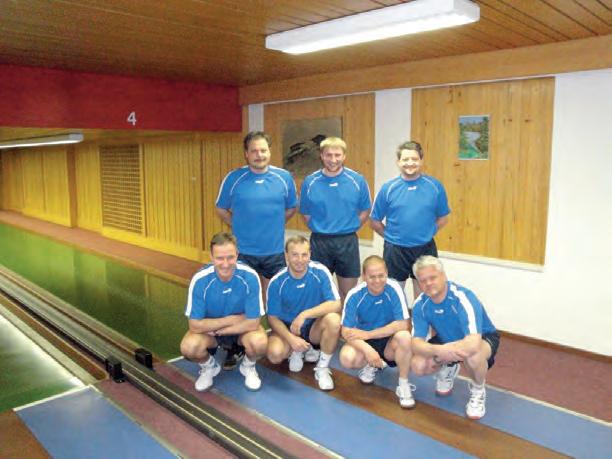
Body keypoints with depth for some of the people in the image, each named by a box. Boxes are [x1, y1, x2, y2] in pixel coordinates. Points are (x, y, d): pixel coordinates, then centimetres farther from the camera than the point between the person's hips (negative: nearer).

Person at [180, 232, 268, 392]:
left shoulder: (250, 277, -27)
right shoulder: (200, 280, -25)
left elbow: (253, 323, -23)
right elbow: (195, 325, -22)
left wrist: (217, 330, -19)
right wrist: (231, 319, -21)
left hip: (242, 329, -1)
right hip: (208, 329, 1)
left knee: (260, 342, -32)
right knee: (188, 347, -28)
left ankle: (248, 366, 6)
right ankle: (209, 366, 9)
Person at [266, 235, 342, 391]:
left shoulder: (320, 272, -18)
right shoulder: (277, 282, -16)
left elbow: (336, 305, -24)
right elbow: (273, 318, -8)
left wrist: (304, 315, -33)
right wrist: (291, 338, -26)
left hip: (314, 327, 0)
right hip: (287, 328, 0)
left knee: (333, 320, -32)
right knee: (275, 354, -29)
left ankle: (322, 368, -8)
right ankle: (297, 351, 9)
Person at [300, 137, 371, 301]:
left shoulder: (357, 180, -4)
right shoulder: (310, 182, -3)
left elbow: (365, 210, 6)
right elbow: (305, 214, 6)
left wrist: (349, 228, -1)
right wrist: (320, 230, 0)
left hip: (347, 242, 0)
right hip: (320, 242, 0)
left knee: (348, 292, 12)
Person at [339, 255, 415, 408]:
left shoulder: (394, 289, -20)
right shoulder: (354, 295, -17)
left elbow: (403, 324, -23)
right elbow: (347, 331, -16)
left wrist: (367, 334, -23)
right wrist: (367, 350, -35)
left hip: (389, 341, -1)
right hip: (364, 343, 1)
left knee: (404, 337, -34)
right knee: (347, 358, -29)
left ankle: (403, 385, -10)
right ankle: (370, 365, 8)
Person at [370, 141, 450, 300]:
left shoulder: (435, 186, -3)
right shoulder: (388, 188, -4)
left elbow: (443, 218, 7)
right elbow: (375, 222, 2)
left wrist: (426, 234, -1)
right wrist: (392, 236, -1)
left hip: (425, 249, 1)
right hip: (395, 251, 0)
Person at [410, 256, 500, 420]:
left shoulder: (463, 298, -35)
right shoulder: (420, 305, -18)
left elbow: (473, 343, -46)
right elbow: (416, 343, -22)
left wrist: (438, 354, -34)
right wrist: (438, 350, -45)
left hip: (483, 338, -5)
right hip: (447, 340, 5)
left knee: (472, 355, -40)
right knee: (418, 366, -18)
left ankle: (478, 391, -5)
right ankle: (448, 369, 18)